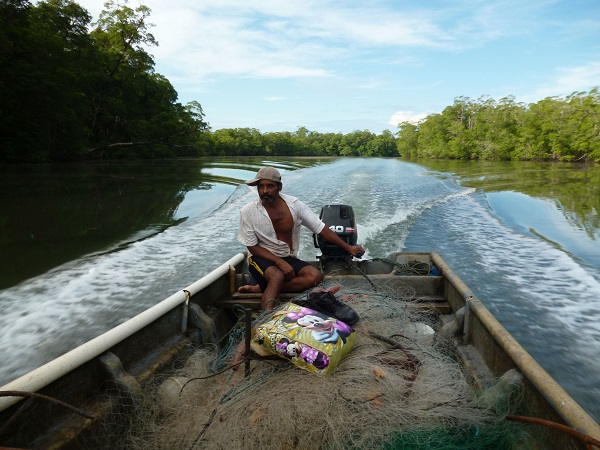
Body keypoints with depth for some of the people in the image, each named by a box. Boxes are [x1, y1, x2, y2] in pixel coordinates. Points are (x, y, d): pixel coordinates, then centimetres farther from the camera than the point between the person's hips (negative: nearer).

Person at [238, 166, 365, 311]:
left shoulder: (294, 205, -7)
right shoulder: (248, 212, -11)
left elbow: (321, 228, -4)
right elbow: (252, 247, -7)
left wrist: (348, 247, -10)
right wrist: (280, 262, -19)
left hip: (289, 259, 4)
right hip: (262, 257, -3)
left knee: (315, 276, -24)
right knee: (277, 276, -36)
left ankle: (261, 289, -21)